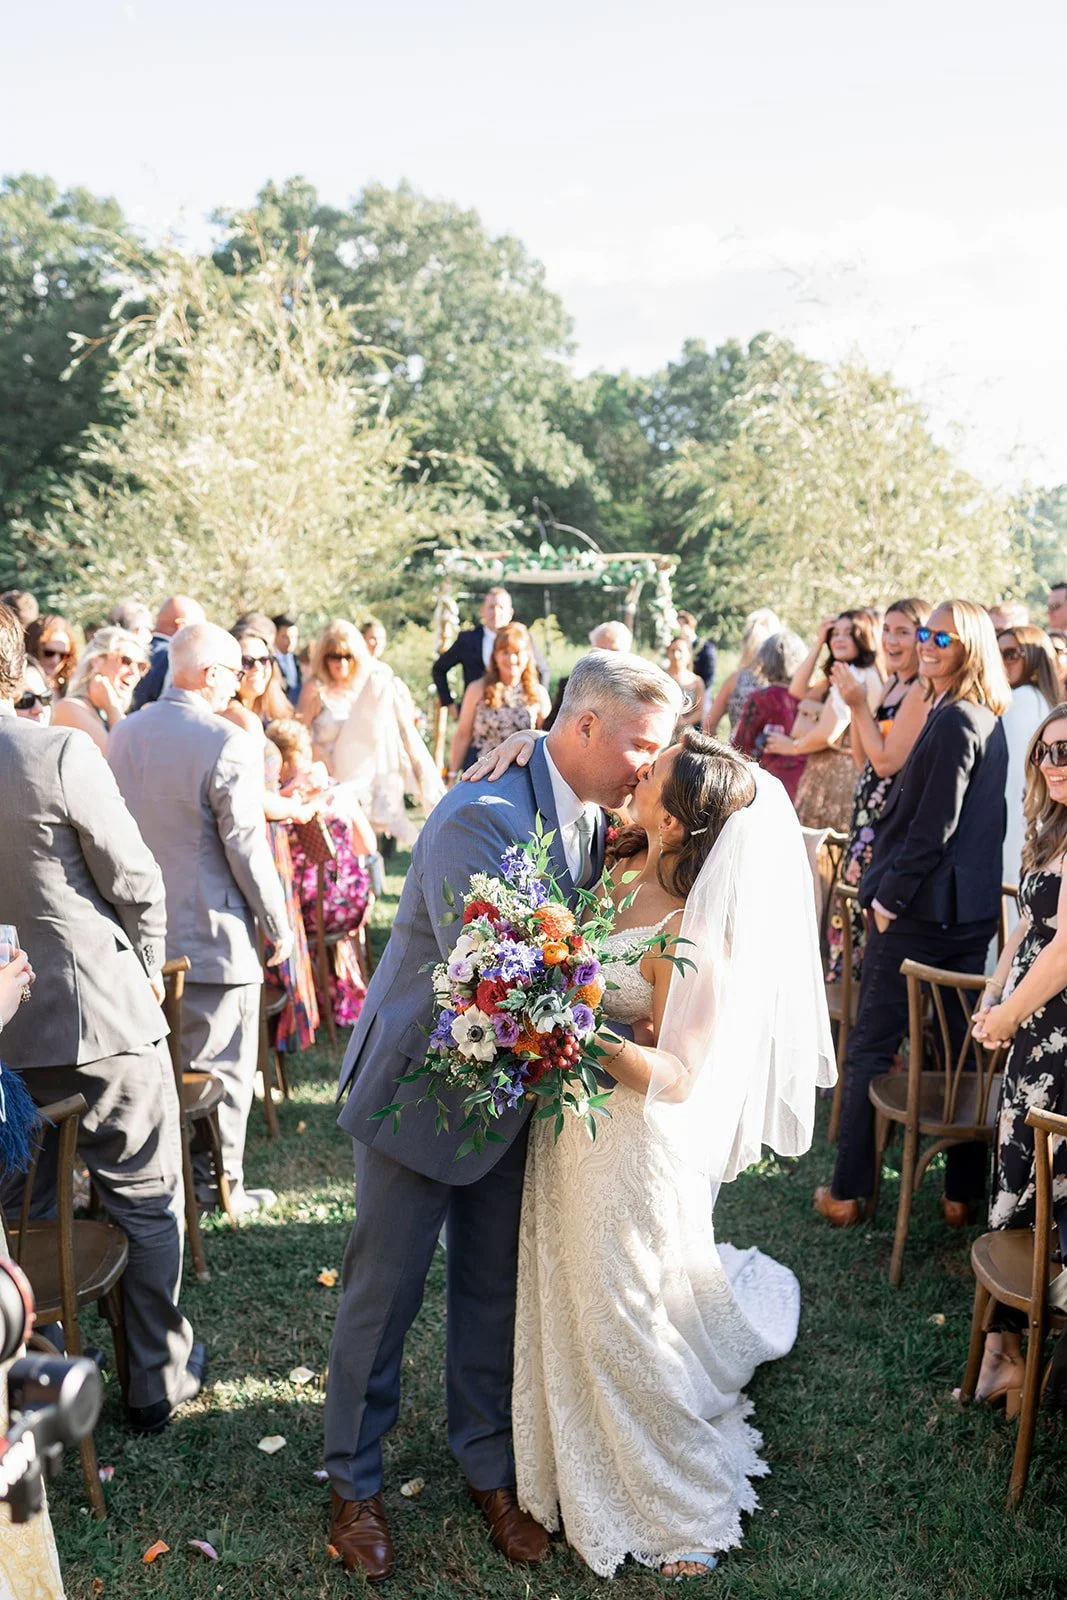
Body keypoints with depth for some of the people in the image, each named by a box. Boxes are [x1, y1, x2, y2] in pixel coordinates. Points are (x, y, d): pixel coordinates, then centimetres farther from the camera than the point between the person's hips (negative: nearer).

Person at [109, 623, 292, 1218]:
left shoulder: (124, 734, 4)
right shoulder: (230, 744, -19)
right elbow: (247, 848, -17)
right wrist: (278, 924, -6)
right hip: (213, 933, -7)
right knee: (223, 1067, 7)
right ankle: (219, 1182, 17)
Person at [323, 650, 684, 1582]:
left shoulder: (592, 820, -3)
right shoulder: (483, 817, -29)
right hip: (422, 1084, -6)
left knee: (495, 1289, 18)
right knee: (384, 1291, 11)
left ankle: (489, 1463, 39)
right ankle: (355, 1483, 33)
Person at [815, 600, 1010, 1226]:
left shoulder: (953, 722, -16)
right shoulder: (987, 721, 12)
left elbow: (933, 828, -19)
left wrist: (889, 897, -11)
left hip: (920, 913, -9)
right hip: (971, 911, 9)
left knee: (870, 1049, 1)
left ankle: (849, 1192, 9)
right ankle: (964, 1192, 22)